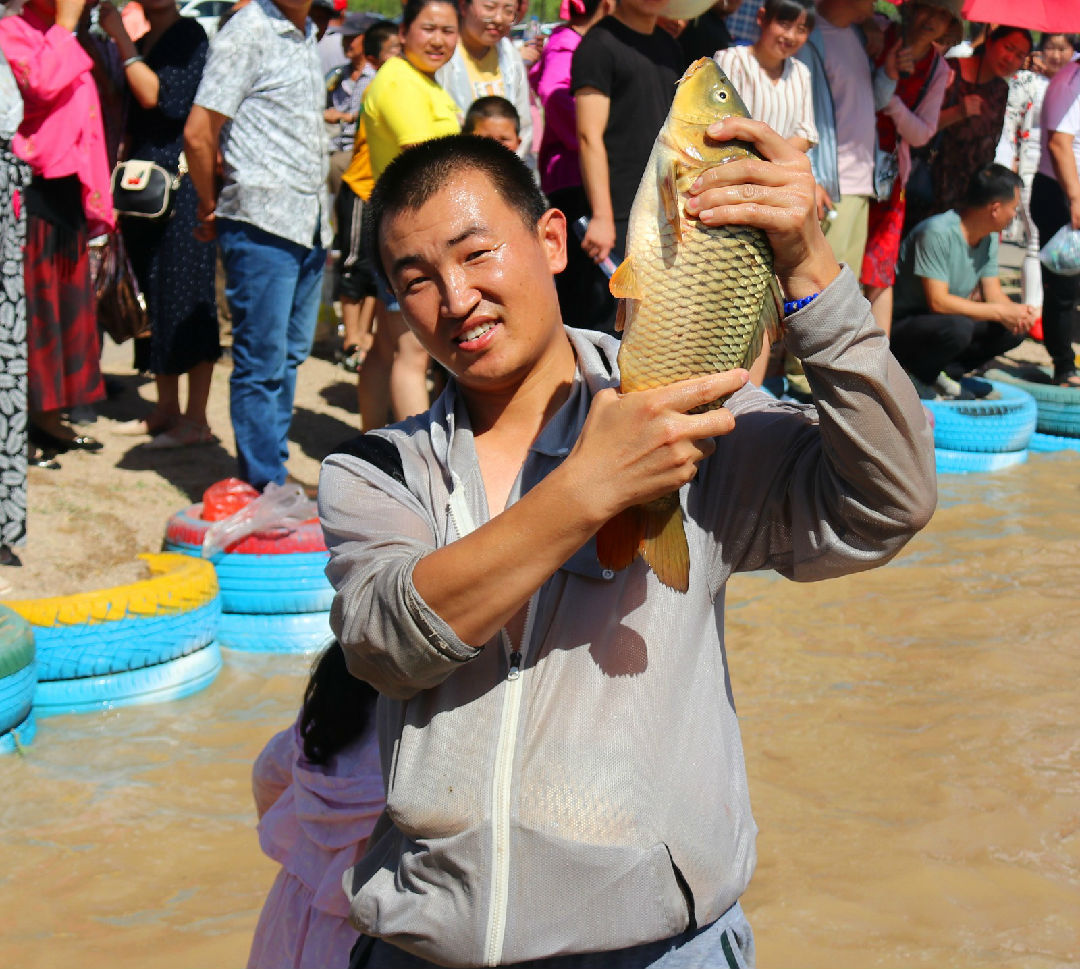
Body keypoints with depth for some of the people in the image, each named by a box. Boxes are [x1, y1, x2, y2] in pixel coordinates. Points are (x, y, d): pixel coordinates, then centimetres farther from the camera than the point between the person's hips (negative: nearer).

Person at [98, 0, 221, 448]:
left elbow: (160, 97, -18)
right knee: (155, 298, 10)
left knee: (186, 296, -7)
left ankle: (196, 420, -4)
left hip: (181, 180, -8)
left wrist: (121, 38, -15)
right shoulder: (141, 45, 17)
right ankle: (167, 408, 18)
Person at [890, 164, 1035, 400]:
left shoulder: (989, 238, 5)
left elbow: (994, 295, 6)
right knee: (958, 328, -37)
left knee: (1013, 331, -7)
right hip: (901, 326, -9)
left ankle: (937, 375, -1)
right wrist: (1001, 312, -27)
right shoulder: (937, 232, -24)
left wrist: (1017, 311, -18)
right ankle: (913, 375, -10)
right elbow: (938, 301, -28)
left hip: (941, 321, 9)